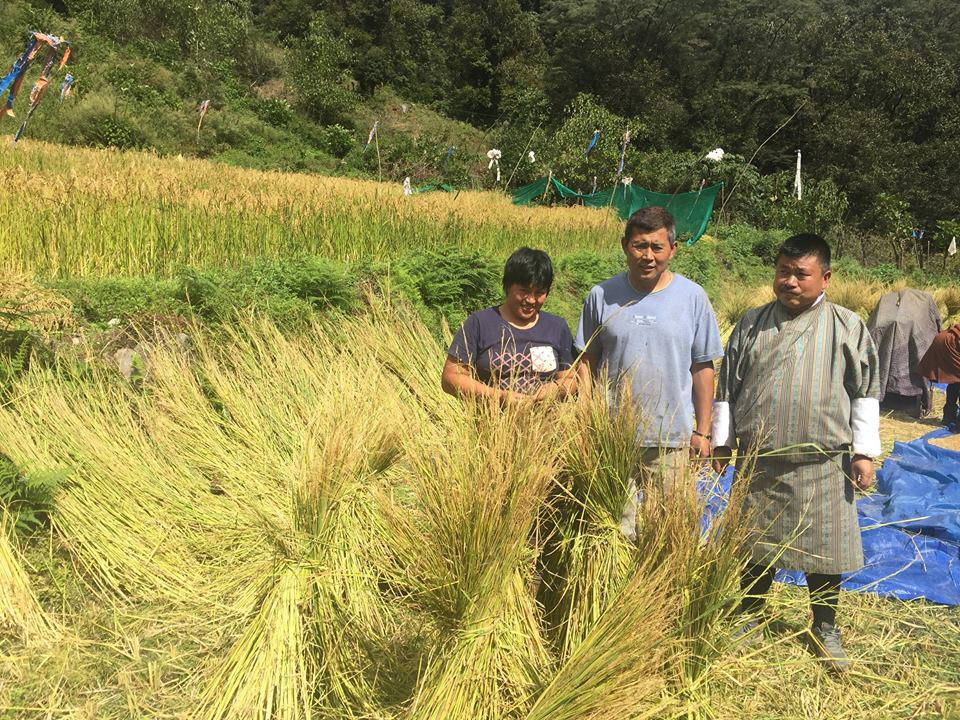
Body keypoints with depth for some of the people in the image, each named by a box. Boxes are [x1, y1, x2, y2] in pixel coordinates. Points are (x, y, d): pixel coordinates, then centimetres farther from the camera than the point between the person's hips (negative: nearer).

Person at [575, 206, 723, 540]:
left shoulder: (692, 297, 0)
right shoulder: (602, 296, 0)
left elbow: (703, 368, 4)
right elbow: (588, 363, 6)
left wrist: (702, 431, 3)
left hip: (672, 438, 0)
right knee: (615, 528, 9)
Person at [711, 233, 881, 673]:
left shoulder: (847, 327, 0)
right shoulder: (752, 324, 4)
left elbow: (866, 392, 1)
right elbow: (728, 386, 9)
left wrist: (864, 452, -3)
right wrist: (722, 441, 8)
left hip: (823, 464, -1)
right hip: (759, 461, 2)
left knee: (824, 551, 8)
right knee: (756, 546, 14)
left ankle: (825, 630, 29)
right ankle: (748, 619, 33)